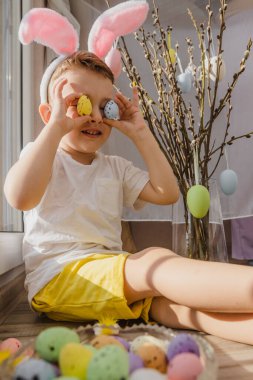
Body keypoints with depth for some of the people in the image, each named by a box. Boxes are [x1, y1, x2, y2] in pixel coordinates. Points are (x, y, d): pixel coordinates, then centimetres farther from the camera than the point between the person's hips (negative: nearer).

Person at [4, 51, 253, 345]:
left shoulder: (116, 168, 20)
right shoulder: (41, 155, 5)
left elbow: (167, 193, 7)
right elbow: (20, 197, -19)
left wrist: (140, 134, 6)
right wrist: (57, 126, -16)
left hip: (112, 278, 5)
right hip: (55, 279, -4)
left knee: (167, 301, -29)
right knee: (156, 261, -31)